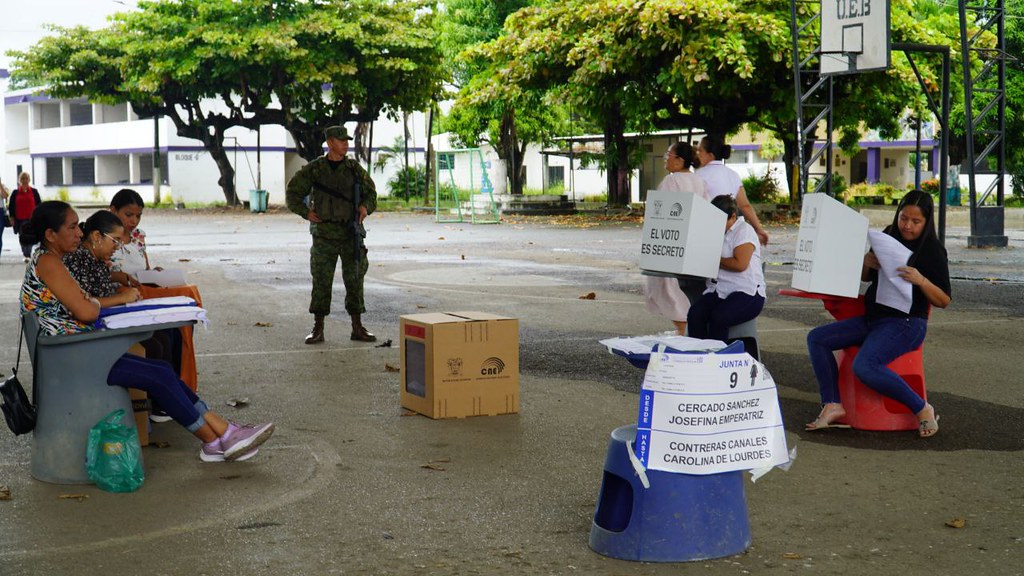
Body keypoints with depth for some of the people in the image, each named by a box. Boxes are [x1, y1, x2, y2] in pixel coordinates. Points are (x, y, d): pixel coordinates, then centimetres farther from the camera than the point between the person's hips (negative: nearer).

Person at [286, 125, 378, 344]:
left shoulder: (354, 168, 6)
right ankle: (318, 329, 6)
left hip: (351, 233, 2)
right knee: (321, 281, 0)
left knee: (354, 279, 2)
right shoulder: (314, 169, 1)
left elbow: (370, 193, 14)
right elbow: (292, 194, 8)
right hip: (324, 233, -1)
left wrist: (365, 207, -7)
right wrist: (307, 213, -5)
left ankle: (357, 327, 10)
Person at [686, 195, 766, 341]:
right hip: (718, 291, 6)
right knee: (694, 314, -22)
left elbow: (740, 264, -16)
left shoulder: (744, 231, -3)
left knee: (718, 318, -32)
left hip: (746, 292, -6)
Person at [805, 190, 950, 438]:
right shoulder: (889, 236, 11)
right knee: (816, 338, -4)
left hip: (905, 323, -8)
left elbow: (944, 300, -9)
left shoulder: (932, 250, -8)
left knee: (864, 366, -32)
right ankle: (832, 405, -6)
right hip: (872, 319, 8)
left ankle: (922, 409, -17)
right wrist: (866, 263, -2)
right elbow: (866, 276, 22)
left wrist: (921, 280, -27)